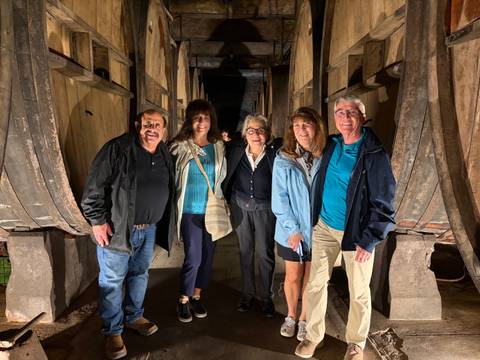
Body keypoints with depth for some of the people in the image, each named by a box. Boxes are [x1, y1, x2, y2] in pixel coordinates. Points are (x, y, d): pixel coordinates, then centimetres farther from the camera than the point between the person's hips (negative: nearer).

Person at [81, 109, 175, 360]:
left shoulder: (165, 156, 6)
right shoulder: (117, 149, -13)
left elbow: (168, 191, 15)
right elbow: (94, 187, -14)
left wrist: (162, 226, 14)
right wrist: (98, 220, -16)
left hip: (150, 229, 6)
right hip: (117, 228, -6)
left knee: (140, 275, 20)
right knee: (112, 281, 6)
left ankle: (133, 317, 40)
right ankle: (112, 332, 23)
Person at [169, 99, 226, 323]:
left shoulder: (219, 147, 4)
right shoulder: (179, 147, -6)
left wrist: (220, 203, 13)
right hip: (190, 210, -3)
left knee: (207, 256, 10)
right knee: (193, 258, -4)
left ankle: (196, 297, 30)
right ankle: (183, 301, 18)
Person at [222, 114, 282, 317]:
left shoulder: (275, 151, -7)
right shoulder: (236, 150, -1)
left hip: (265, 209, -2)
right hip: (240, 207, 3)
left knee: (265, 254, 5)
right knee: (245, 252, 13)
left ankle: (267, 298, 22)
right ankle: (247, 294, 29)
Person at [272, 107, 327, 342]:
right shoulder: (283, 160, -9)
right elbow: (279, 199, -8)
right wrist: (292, 229, -11)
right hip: (291, 230, 0)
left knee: (311, 277, 14)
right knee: (293, 276, 15)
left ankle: (304, 319, 36)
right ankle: (291, 316, 39)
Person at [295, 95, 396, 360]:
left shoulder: (375, 155, -13)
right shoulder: (330, 146, 3)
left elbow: (384, 203, -12)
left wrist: (369, 241, -15)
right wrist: (313, 218, 13)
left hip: (356, 233, -4)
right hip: (324, 227, 4)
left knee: (359, 293, 10)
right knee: (316, 284, 9)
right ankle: (313, 335, 28)